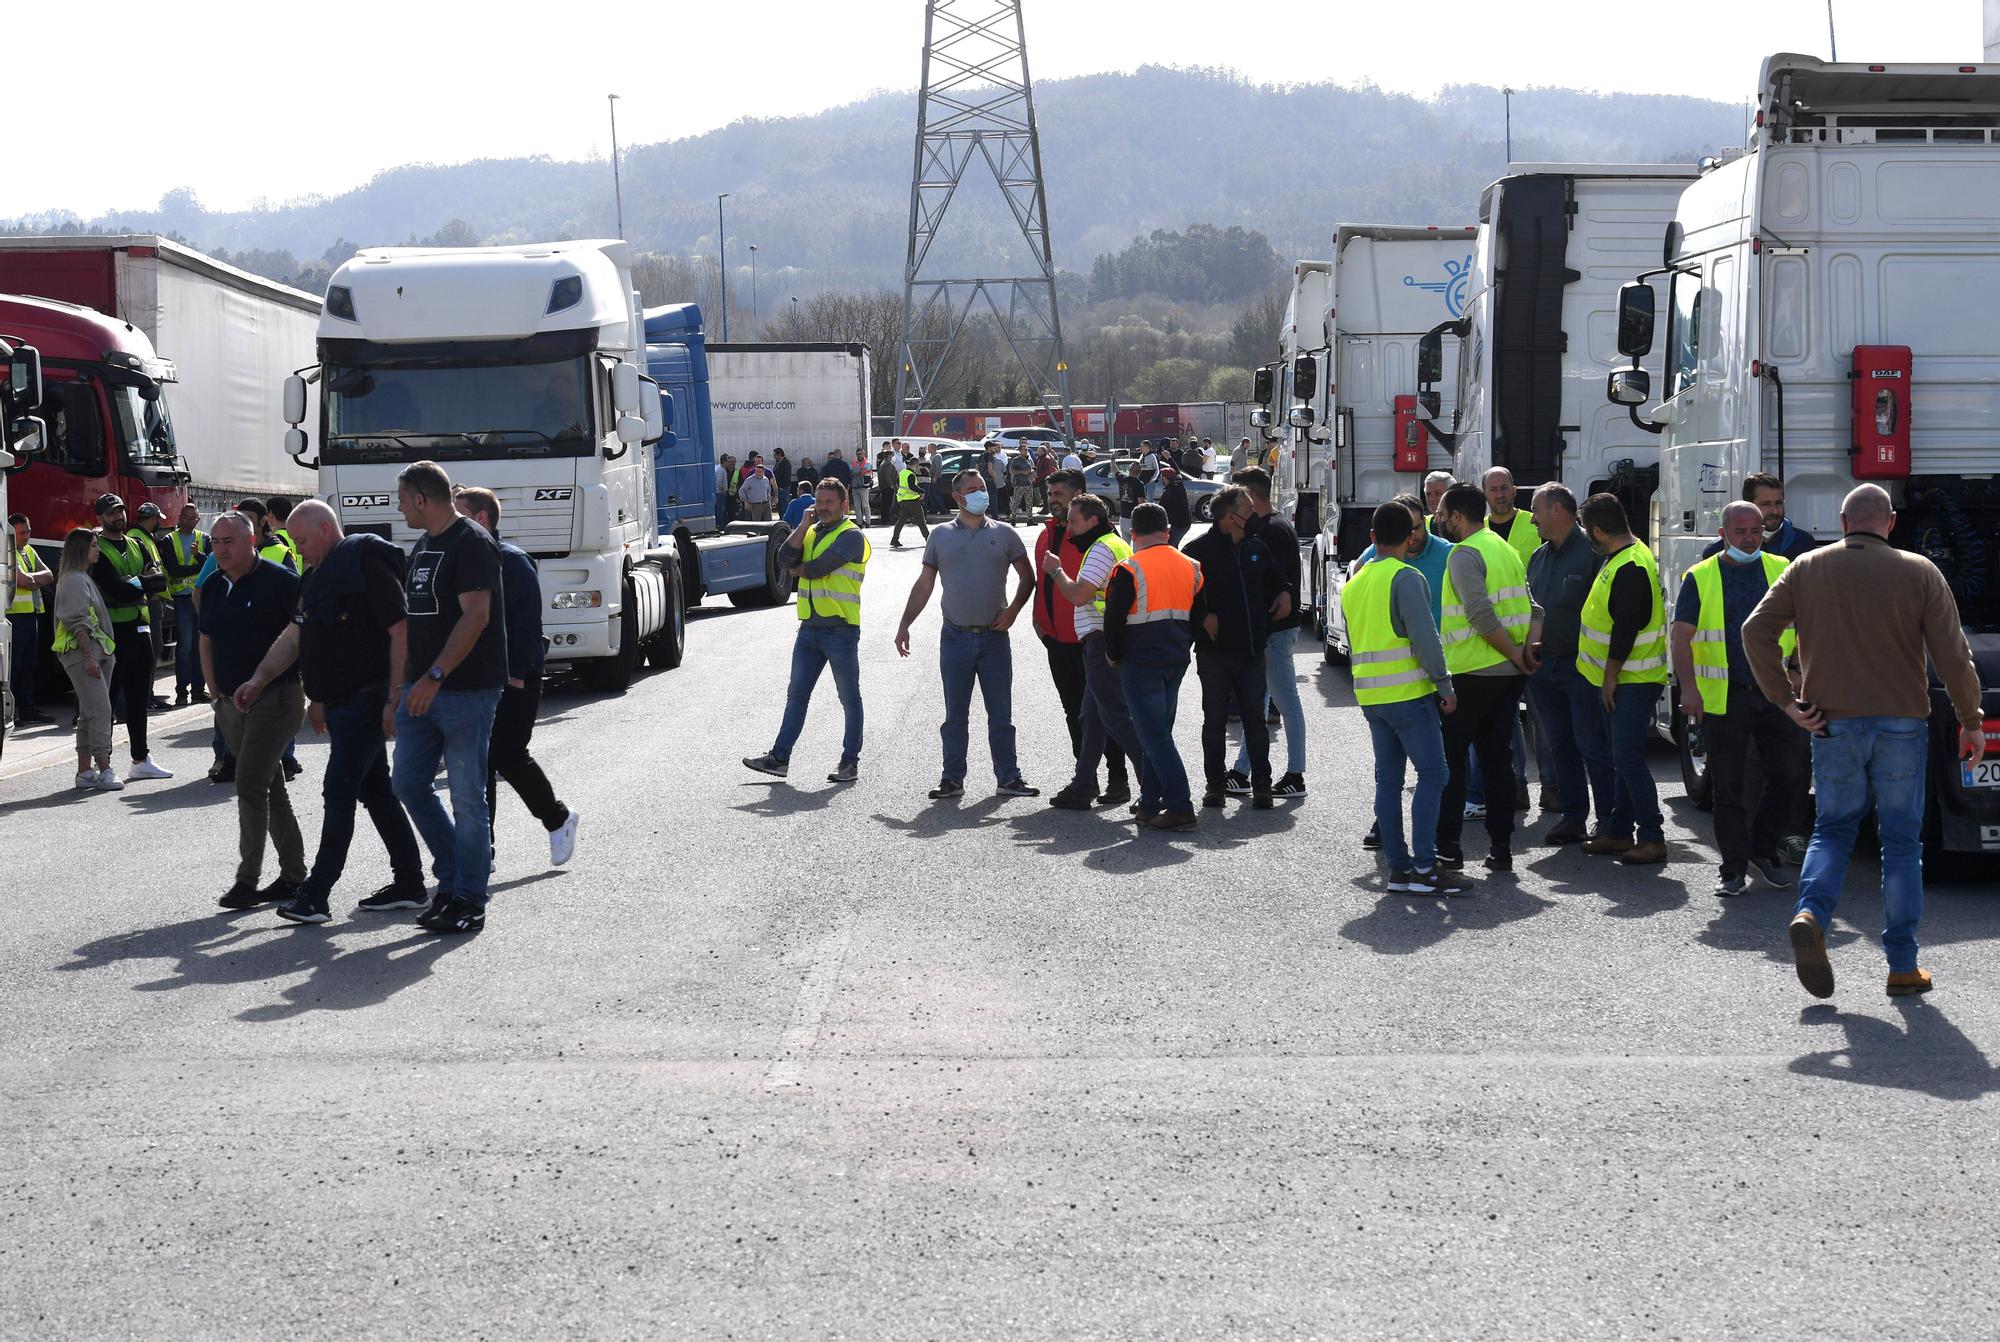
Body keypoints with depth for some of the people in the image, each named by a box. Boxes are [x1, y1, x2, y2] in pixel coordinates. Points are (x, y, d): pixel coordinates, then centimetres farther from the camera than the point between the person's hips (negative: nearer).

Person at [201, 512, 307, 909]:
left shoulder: (280, 581, -11)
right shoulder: (212, 587, 11)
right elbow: (207, 644, 20)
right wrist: (218, 695, 14)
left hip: (275, 698, -7)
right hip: (232, 705, 7)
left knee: (250, 784, -13)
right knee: (270, 788, 12)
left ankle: (248, 880, -9)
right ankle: (294, 874, 19)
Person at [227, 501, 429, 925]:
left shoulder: (366, 567, -15)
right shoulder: (315, 577, 15)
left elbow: (401, 632, -20)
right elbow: (293, 636, 21)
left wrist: (394, 698, -23)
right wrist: (258, 680, 12)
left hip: (366, 699, -10)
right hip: (340, 702, 10)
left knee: (338, 792, -10)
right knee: (375, 791, 13)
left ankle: (315, 895, -10)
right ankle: (409, 882, 20)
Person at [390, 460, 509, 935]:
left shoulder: (472, 543, -12)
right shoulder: (422, 547, 17)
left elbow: (475, 616, -21)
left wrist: (435, 675, -26)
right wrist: (405, 677, 20)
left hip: (467, 690, -9)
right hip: (421, 687, 9)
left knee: (466, 796, -4)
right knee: (408, 784, 8)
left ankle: (468, 900, 4)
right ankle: (453, 877, 20)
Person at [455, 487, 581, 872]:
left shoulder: (512, 561, -10)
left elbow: (527, 620, -16)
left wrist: (516, 674, -21)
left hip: (513, 680, -7)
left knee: (506, 754, -10)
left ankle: (558, 819, 12)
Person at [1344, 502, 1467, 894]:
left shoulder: (1353, 584, 15)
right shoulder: (1406, 578, -11)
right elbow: (1425, 637, -16)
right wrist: (1445, 686, -10)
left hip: (1369, 696, 8)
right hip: (1408, 693, -8)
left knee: (1388, 779, 9)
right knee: (1432, 774, -6)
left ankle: (1398, 866, 9)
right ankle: (1424, 868, -11)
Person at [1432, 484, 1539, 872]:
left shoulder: (1465, 554, -12)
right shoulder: (1505, 549, 16)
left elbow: (1482, 616, -22)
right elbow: (1534, 609, 12)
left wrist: (1514, 653, -13)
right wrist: (1526, 651, -1)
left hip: (1474, 673, -8)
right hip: (1509, 675, 8)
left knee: (1450, 756, 2)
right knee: (1498, 759, 10)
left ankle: (1447, 846, 1)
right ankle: (1501, 847, 9)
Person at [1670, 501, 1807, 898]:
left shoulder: (1782, 572, 9)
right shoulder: (1700, 578, 2)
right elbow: (1681, 637, -3)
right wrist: (1688, 688, -16)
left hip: (1776, 696, 2)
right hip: (1722, 698, -2)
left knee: (1789, 776, 0)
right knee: (1728, 787, 3)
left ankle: (1763, 850, 20)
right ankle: (1733, 867, 12)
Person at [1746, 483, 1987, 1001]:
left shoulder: (1807, 569, 3)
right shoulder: (1920, 573, -3)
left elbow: (1756, 631, -3)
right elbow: (1953, 656, -5)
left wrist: (1785, 699, 0)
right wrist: (1971, 720, 5)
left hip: (1832, 725, 2)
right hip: (1902, 725, -1)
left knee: (1833, 828, 15)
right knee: (1901, 841, 7)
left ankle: (1811, 914, -13)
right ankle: (1903, 967, 9)